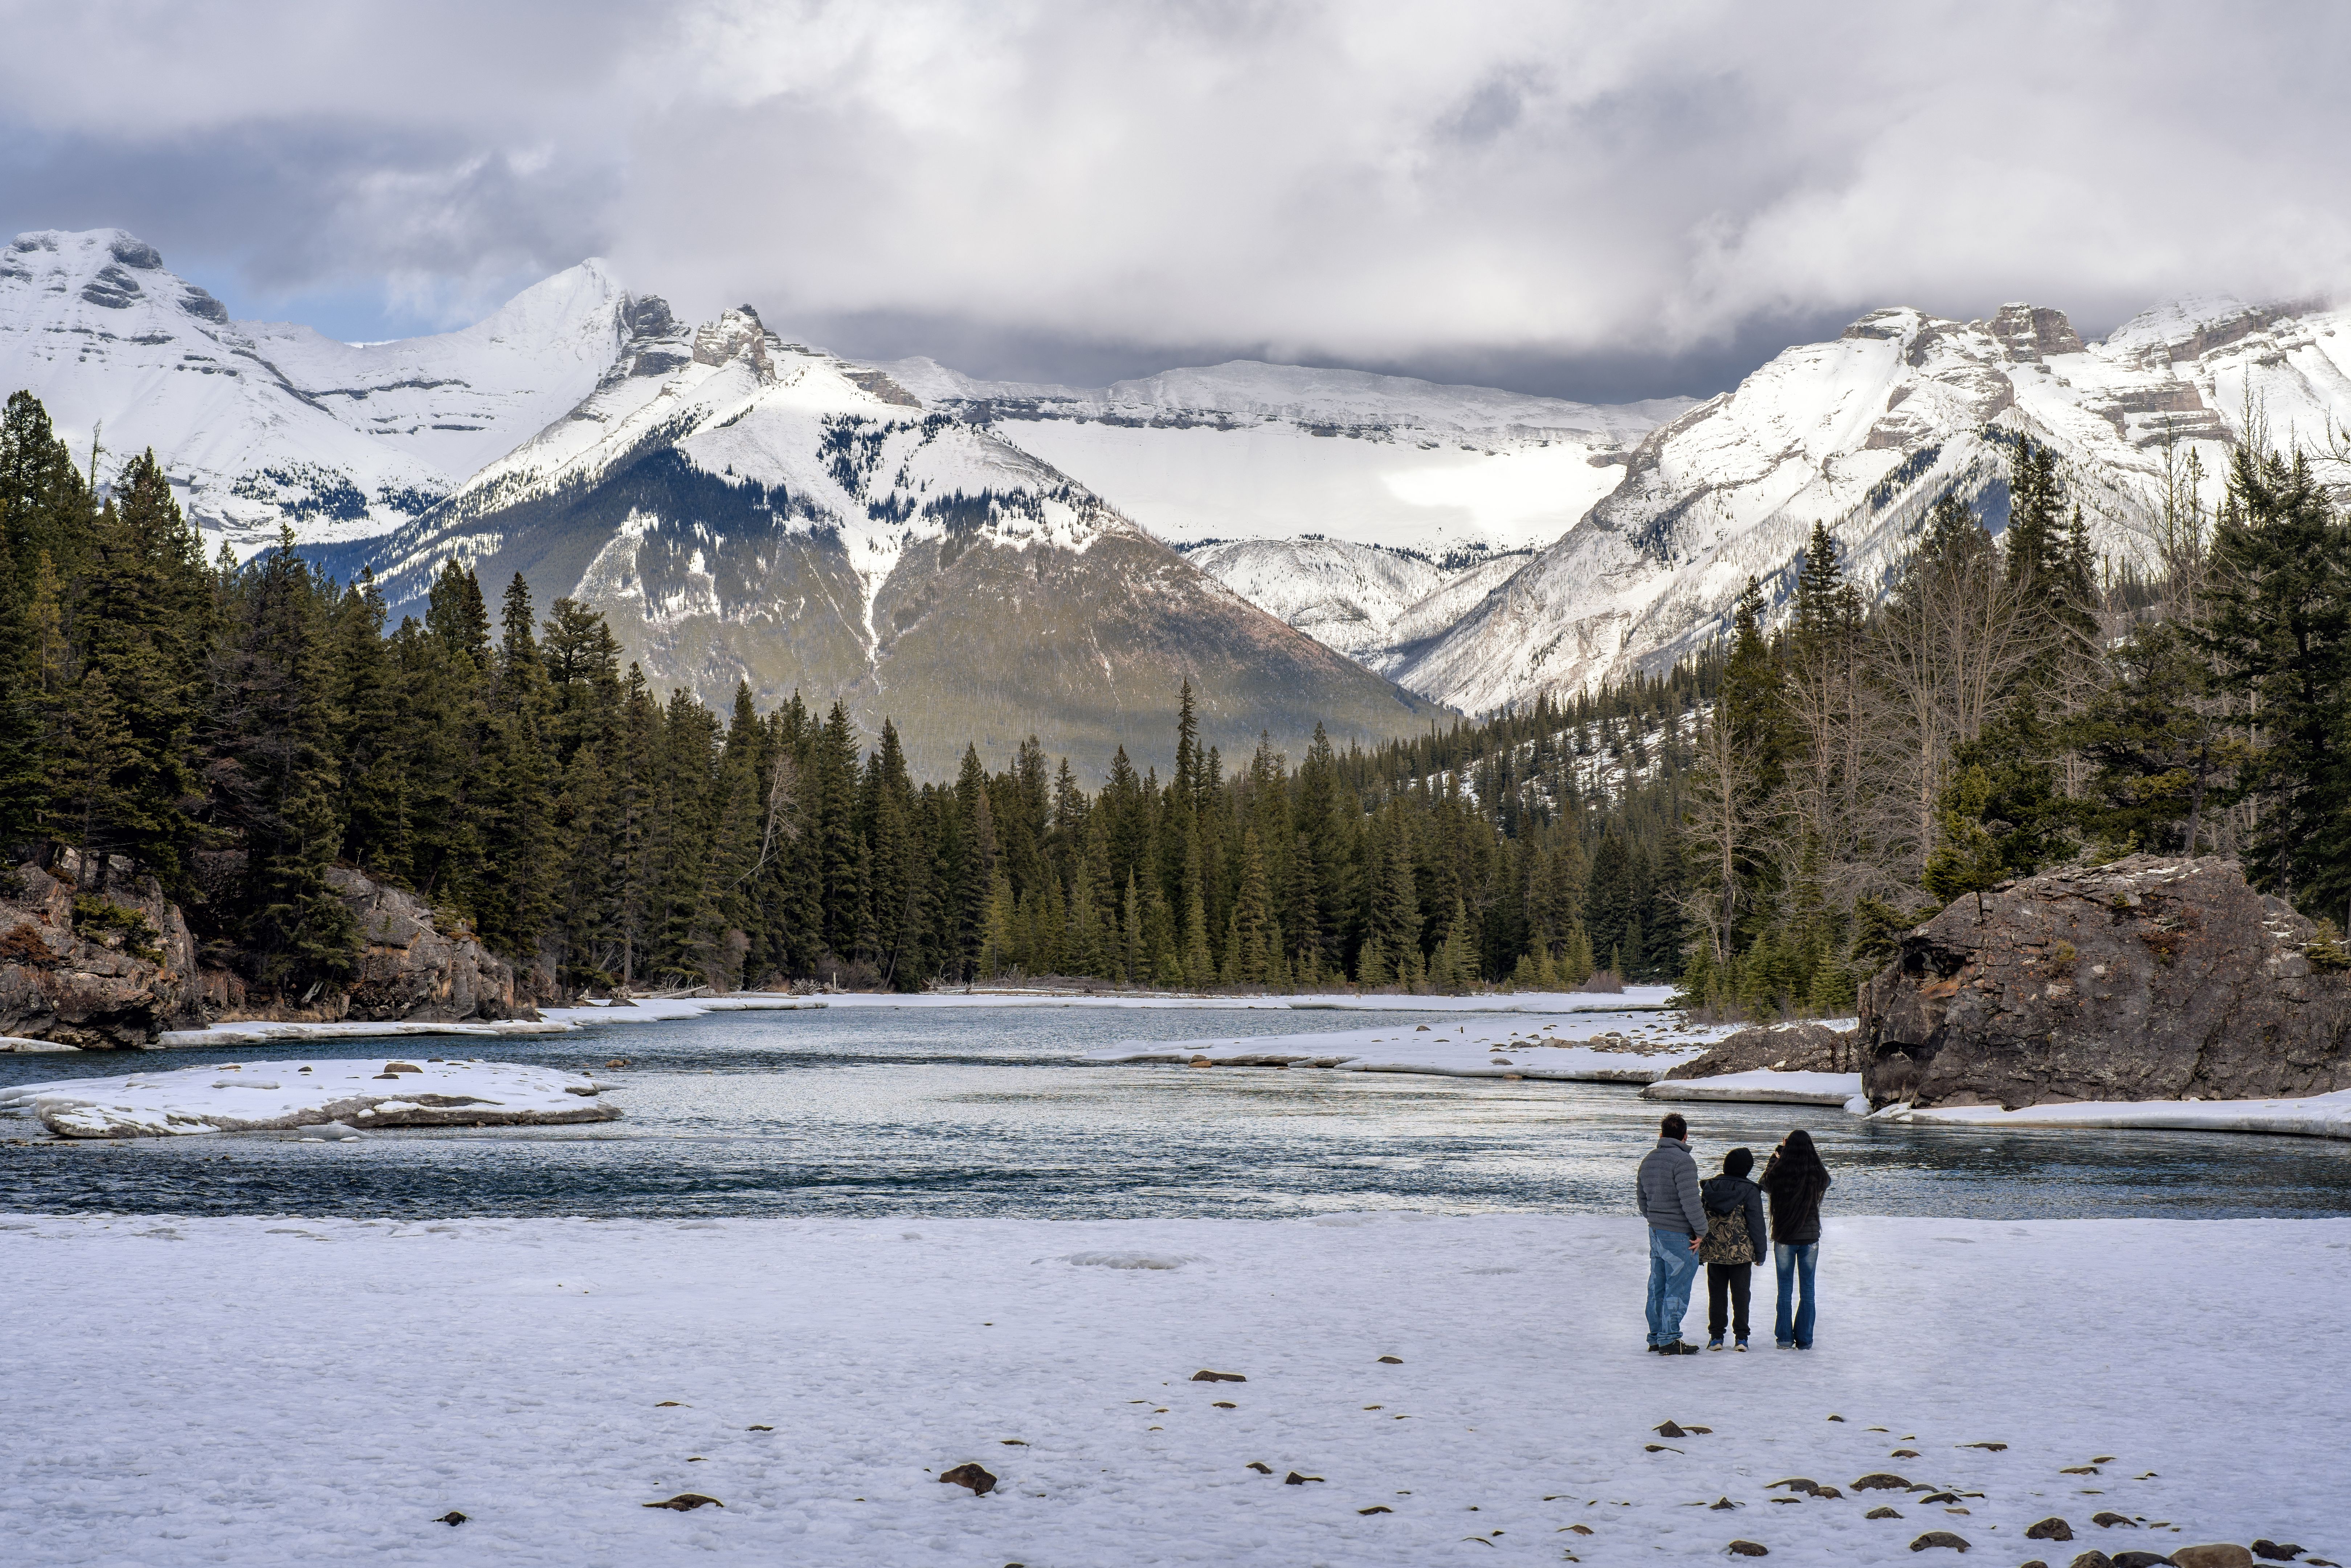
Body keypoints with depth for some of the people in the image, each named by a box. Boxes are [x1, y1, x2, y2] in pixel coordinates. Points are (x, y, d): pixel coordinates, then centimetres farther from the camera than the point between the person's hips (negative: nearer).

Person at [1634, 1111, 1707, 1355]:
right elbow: (1690, 1200, -21)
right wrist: (1701, 1231, -11)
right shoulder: (1683, 1161, -16)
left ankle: (1656, 1339, 19)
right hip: (1679, 1235, -8)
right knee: (1677, 1288, -2)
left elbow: (1641, 1198, 20)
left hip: (1656, 1232, 8)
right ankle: (1669, 1340, -1)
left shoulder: (1649, 1160, 11)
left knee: (1658, 1287, 13)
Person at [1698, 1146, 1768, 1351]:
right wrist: (1760, 1252, 2)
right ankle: (1741, 1337, 6)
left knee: (1716, 1294, 10)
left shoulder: (1710, 1187, 1)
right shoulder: (1750, 1191, -9)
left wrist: (1700, 1250, 15)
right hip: (1741, 1253, -3)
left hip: (1713, 1250, 3)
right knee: (1740, 1294, 7)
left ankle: (1716, 1336, 8)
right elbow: (1756, 1223, -8)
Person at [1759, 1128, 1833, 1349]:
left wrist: (1778, 1153, 19)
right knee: (1807, 1290, 9)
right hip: (1810, 1238, 1)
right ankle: (1804, 1340, 11)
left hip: (1783, 1239, -1)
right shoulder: (1818, 1175, -10)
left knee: (1785, 1290, 9)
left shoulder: (1778, 1173, -13)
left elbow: (1765, 1185, 12)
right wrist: (1814, 1156, 24)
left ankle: (1784, 1339, 9)